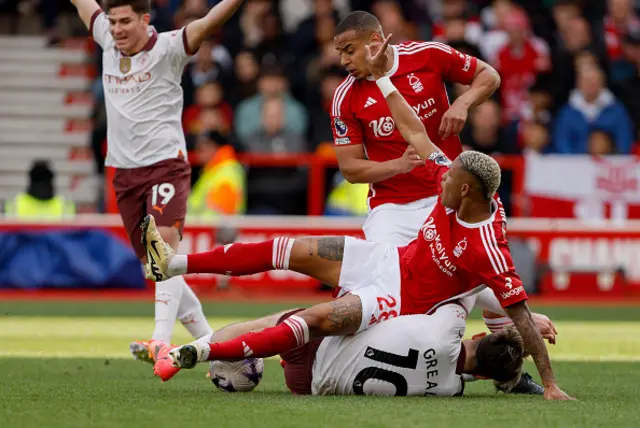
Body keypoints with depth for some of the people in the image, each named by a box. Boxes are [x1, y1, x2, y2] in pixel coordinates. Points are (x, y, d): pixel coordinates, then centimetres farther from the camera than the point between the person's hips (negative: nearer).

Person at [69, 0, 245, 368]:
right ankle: (210, 340, 14)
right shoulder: (108, 43, 10)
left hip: (165, 164, -6)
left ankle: (162, 341, -36)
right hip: (125, 171, 6)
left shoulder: (168, 48, -6)